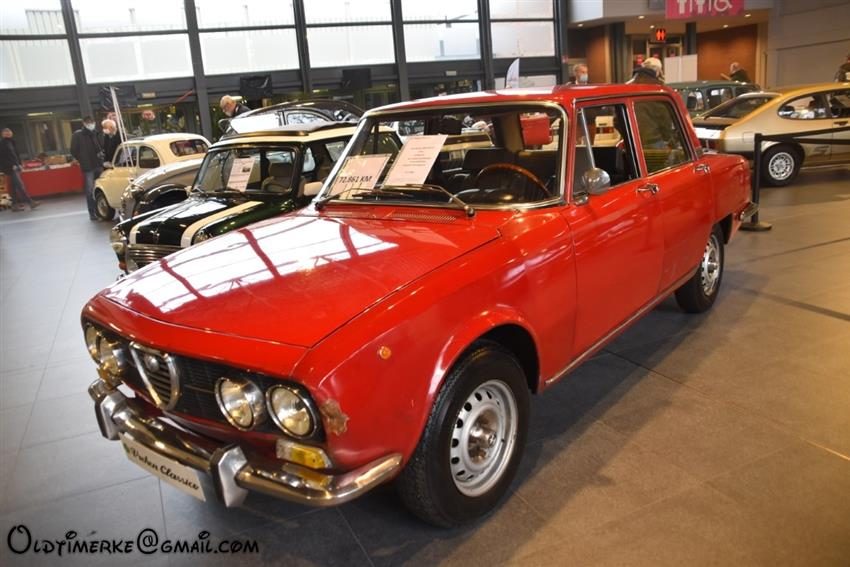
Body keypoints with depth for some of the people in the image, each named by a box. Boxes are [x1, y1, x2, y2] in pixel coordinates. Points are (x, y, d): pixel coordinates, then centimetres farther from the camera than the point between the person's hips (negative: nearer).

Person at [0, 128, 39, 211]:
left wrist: (19, 164, 11)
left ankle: (15, 205, 14)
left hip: (16, 166, 8)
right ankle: (30, 202, -18)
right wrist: (12, 166, -19)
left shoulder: (11, 142, 15)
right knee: (20, 185, -13)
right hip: (10, 168, -8)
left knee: (14, 187, 10)